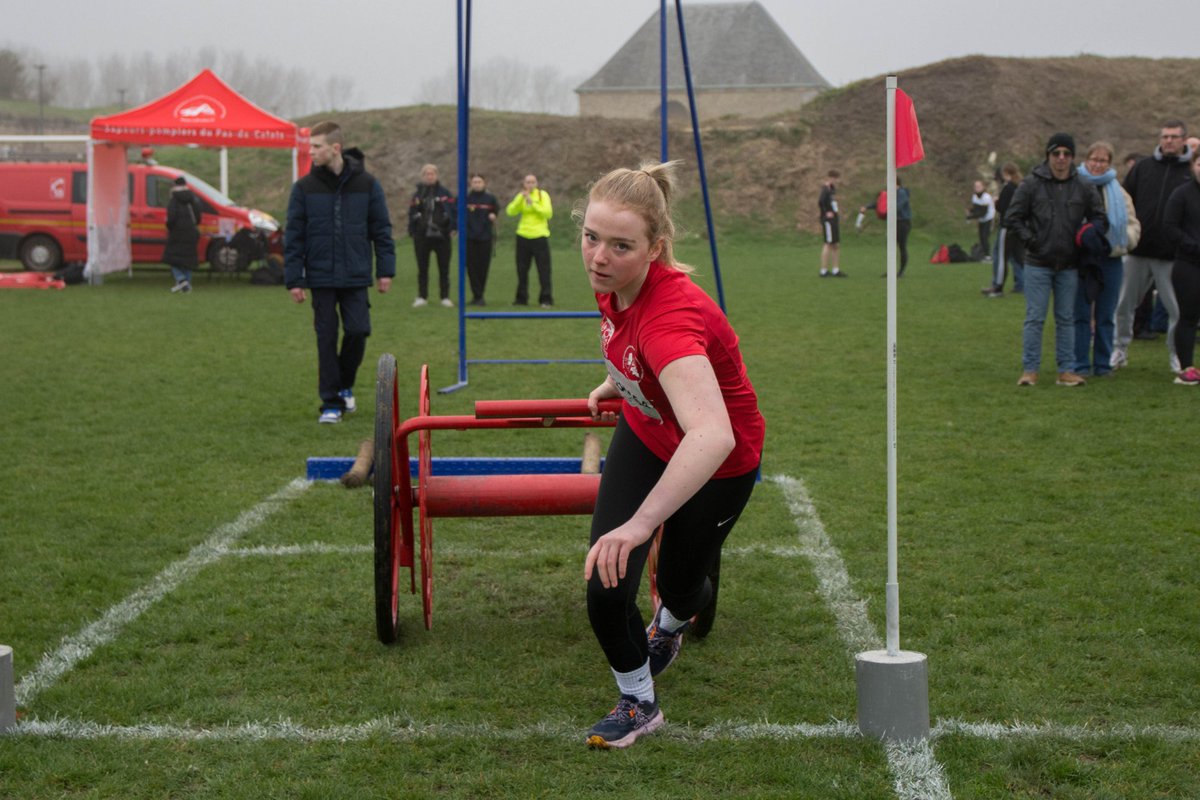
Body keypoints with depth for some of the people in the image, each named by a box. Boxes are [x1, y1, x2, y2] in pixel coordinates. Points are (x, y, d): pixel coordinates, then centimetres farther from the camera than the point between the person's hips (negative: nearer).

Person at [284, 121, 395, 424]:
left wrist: (385, 270, 0)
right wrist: (293, 279, -4)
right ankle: (331, 402, 9)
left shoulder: (366, 183, 0)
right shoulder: (304, 187, -1)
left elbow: (381, 229, 5)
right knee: (326, 339, 1)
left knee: (358, 331, -3)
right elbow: (293, 236, 1)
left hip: (356, 276, 0)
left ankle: (345, 385, 24)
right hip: (321, 278, 0)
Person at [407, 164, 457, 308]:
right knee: (422, 268, 5)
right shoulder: (417, 195, 6)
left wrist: (453, 227, -6)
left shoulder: (444, 193, 2)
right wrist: (412, 231, 1)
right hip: (422, 236, 1)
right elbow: (411, 213, 8)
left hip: (442, 236, -1)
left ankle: (445, 297, 9)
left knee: (444, 268, 3)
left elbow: (454, 210, 3)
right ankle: (422, 297, 11)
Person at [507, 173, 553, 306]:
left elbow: (548, 213, -14)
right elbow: (511, 211, -5)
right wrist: (521, 197, -15)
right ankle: (521, 298, 16)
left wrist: (532, 203, -18)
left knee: (543, 269, -6)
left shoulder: (543, 195, -2)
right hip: (523, 236, 4)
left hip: (539, 236, -4)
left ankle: (546, 299, -3)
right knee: (522, 269, 7)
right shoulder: (520, 196, 9)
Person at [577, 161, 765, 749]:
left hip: (718, 466, -5)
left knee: (681, 585, 19)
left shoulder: (670, 316, -44)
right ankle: (638, 704, 20)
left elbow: (713, 437, -60)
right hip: (645, 433, 5)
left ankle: (668, 627, 59)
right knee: (605, 590, -7)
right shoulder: (614, 282, -21)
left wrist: (639, 524, -68)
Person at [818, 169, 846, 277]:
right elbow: (820, 202, -29)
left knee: (836, 245, 10)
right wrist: (826, 212, -19)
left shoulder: (832, 189, 14)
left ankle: (835, 270, 15)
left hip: (834, 220, 10)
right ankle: (824, 271, -2)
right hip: (828, 220, -10)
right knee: (829, 244, -6)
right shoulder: (825, 190, -15)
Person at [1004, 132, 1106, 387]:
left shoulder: (1084, 188, 3)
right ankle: (1030, 370, 4)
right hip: (1038, 264, -2)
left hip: (1069, 266, 2)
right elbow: (1012, 218, -1)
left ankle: (1066, 370, 13)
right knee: (1035, 318, -1)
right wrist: (1031, 242, -9)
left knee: (1066, 319, 8)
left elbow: (1099, 219, 12)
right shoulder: (1032, 185, -3)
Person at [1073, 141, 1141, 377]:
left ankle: (1103, 364, 15)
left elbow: (1133, 224, 13)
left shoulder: (1118, 192, 13)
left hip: (1110, 260, 3)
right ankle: (1080, 364, 5)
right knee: (1081, 315, -1)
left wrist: (1122, 240, -7)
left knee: (1106, 316, 7)